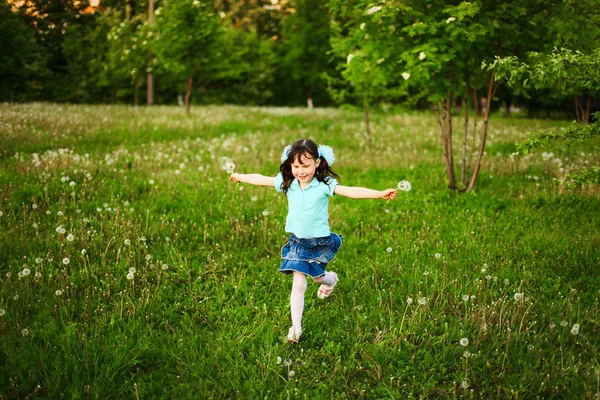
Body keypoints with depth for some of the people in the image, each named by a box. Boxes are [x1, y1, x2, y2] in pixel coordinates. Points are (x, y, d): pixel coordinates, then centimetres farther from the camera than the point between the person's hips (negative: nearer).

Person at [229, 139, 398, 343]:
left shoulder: (324, 185, -18)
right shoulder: (287, 183, -6)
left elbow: (351, 191, -30)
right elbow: (261, 179, 8)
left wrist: (380, 194, -42)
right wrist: (239, 176, 20)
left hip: (320, 241, -2)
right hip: (297, 241, 2)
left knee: (317, 276, 19)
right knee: (298, 284, -4)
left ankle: (331, 279, 56)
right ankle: (296, 326, 2)